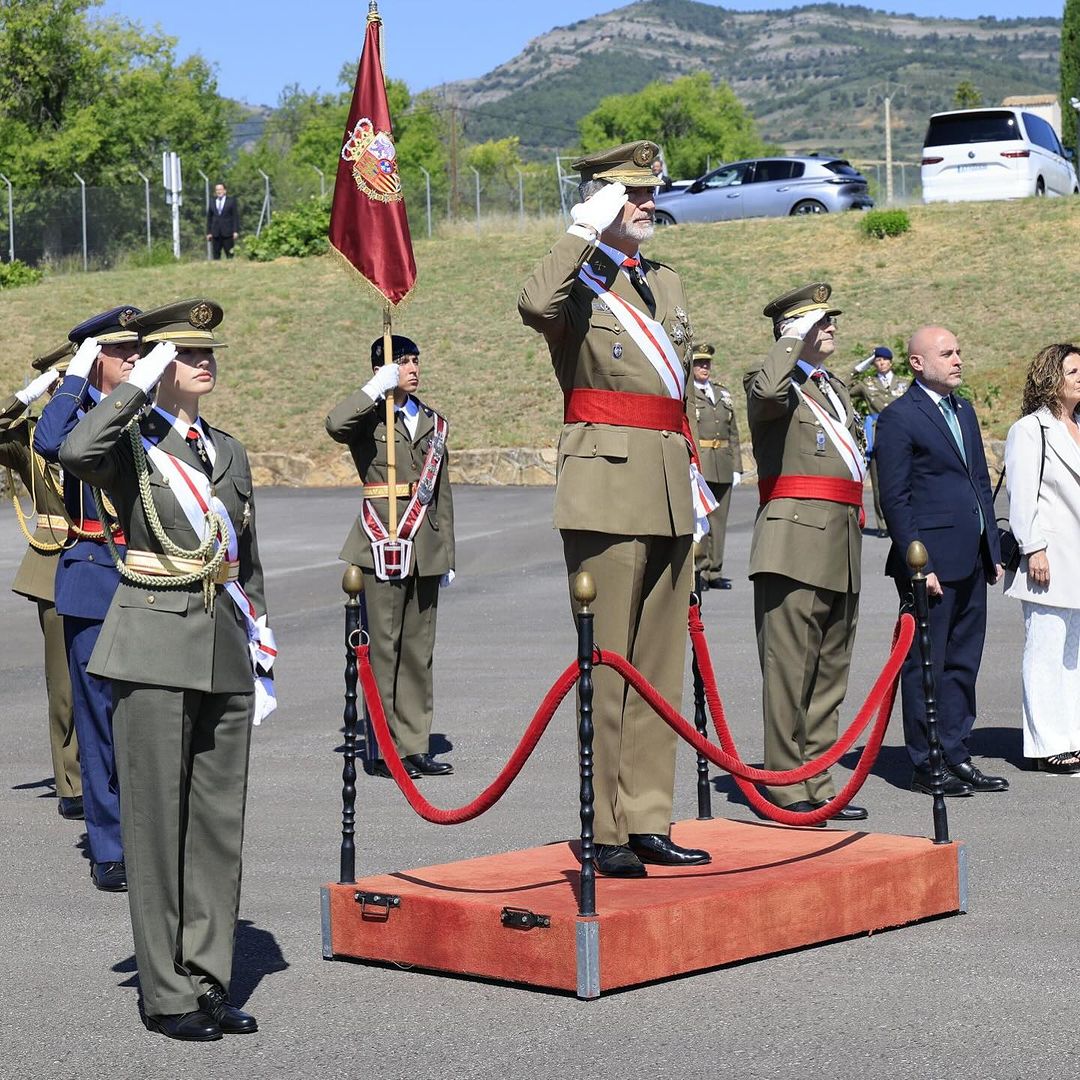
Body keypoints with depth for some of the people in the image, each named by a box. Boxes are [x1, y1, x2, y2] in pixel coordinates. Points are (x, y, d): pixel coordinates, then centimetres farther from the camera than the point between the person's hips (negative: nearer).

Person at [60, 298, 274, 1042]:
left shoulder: (228, 452, 15)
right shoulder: (131, 446, -2)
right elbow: (76, 454, -27)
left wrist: (262, 651, 14)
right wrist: (139, 383, -18)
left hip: (225, 651, 6)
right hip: (155, 648, -5)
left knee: (220, 820, 7)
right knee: (158, 821, -2)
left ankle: (209, 983, 15)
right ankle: (167, 994, 4)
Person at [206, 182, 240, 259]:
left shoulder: (231, 200, 5)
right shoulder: (212, 202, 12)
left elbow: (236, 216, 1)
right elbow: (209, 218, 12)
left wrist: (235, 231, -7)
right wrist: (208, 232, 5)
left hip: (227, 233, -2)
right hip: (215, 233, 2)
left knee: (229, 254, -3)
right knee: (216, 254, -1)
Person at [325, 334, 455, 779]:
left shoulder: (433, 423, 17)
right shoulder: (370, 419, 1)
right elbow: (335, 424, -25)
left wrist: (447, 553, 16)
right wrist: (378, 388, -17)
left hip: (424, 549, 5)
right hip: (382, 542, -5)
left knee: (419, 648, 7)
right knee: (383, 646, -4)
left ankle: (415, 746, 12)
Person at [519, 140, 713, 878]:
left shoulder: (668, 284, 18)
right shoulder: (578, 285, -4)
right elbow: (534, 305, -30)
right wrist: (587, 234, -20)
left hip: (667, 495, 8)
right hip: (608, 488, -8)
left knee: (662, 663, 9)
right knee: (606, 664, -5)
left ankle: (647, 822, 16)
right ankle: (604, 831, -1)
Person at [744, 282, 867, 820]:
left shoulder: (835, 387, 23)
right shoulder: (771, 380, -3)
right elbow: (769, 392, -30)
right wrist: (793, 339, -17)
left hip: (843, 548, 9)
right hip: (796, 541, -9)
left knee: (830, 671, 11)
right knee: (789, 668, -7)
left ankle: (817, 783, 17)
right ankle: (786, 785, -4)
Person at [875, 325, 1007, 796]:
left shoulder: (964, 410, 16)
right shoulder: (898, 418, -8)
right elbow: (894, 499, -11)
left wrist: (993, 552, 15)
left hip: (971, 562, 8)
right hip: (931, 562, -8)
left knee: (963, 662, 12)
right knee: (926, 664, -1)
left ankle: (956, 756, 20)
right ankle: (926, 766, 6)